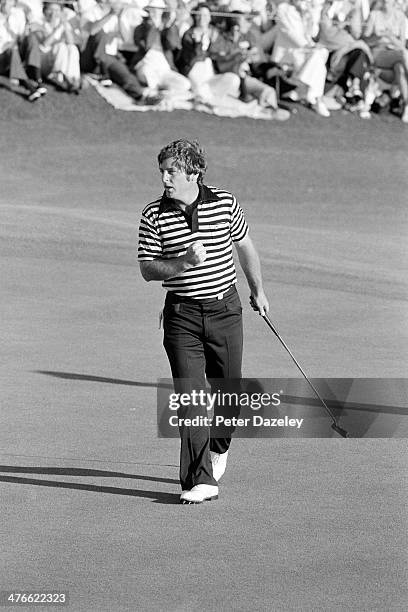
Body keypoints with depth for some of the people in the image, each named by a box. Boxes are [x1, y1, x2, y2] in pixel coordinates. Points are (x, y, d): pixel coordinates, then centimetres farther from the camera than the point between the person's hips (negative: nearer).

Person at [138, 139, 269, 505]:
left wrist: (258, 290, 21)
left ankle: (218, 446, 42)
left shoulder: (225, 204, -2)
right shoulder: (154, 216, -5)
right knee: (189, 396, -10)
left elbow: (244, 244, 14)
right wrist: (185, 261, -22)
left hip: (225, 309, 1)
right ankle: (201, 481, -10)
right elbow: (148, 269, -5)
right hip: (182, 315, -1)